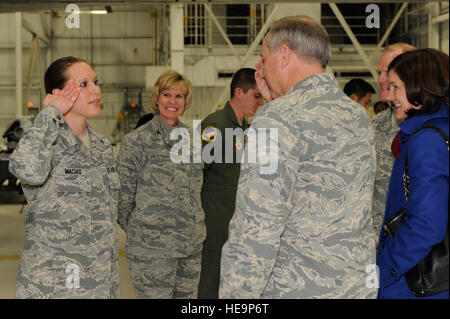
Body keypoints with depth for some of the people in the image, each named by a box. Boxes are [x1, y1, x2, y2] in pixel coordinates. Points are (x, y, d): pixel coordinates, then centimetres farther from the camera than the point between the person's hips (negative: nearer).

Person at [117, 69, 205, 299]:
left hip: (192, 246, 6)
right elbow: (123, 195, -4)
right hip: (153, 249, -5)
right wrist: (138, 232, 0)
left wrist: (196, 230, 15)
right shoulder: (137, 141, -6)